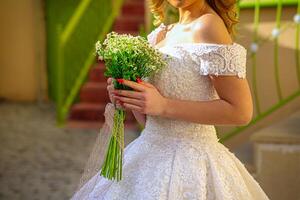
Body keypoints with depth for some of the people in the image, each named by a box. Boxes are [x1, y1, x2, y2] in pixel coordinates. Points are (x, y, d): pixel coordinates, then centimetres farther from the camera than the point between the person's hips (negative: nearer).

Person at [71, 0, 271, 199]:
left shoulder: (209, 25, -13)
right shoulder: (160, 34, 10)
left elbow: (241, 112, -19)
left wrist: (164, 106, -21)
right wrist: (128, 98, -6)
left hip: (189, 163, -7)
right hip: (150, 156, 7)